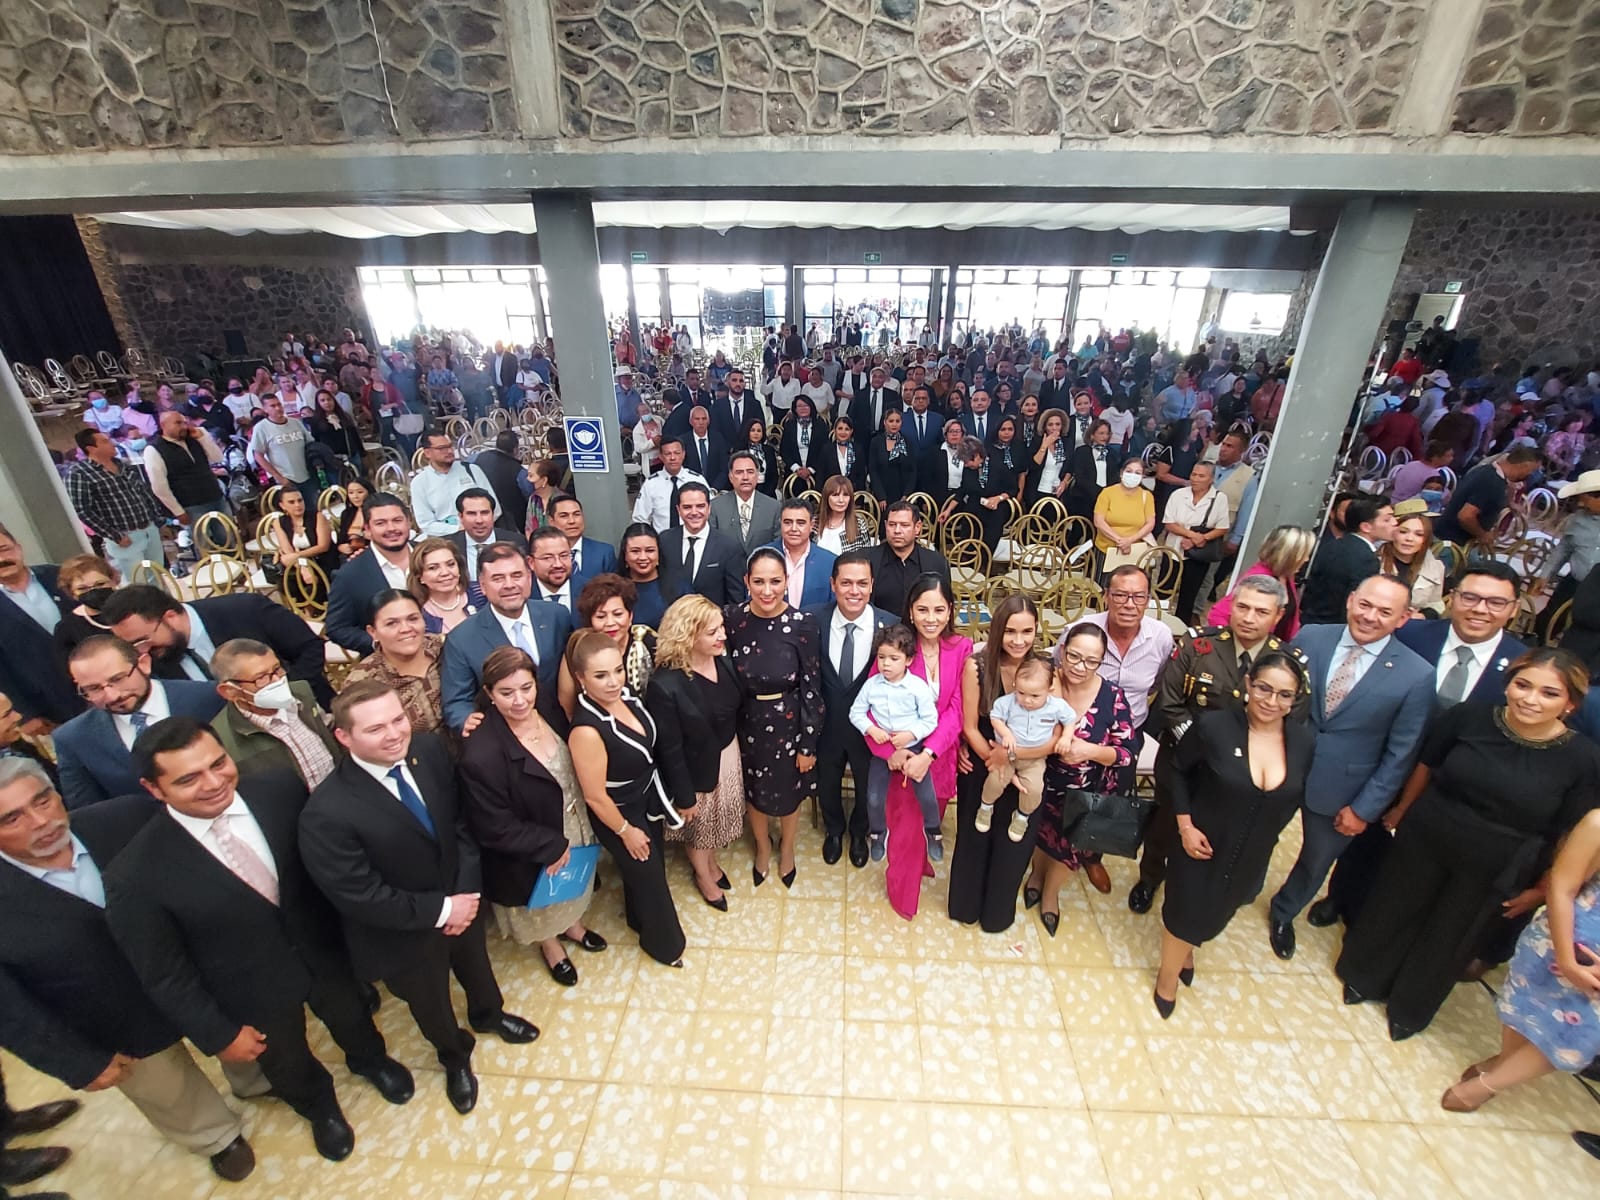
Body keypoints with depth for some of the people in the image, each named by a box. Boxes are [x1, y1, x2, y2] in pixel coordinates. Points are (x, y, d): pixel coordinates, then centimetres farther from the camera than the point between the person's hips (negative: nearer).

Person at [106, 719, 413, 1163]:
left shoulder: (282, 790, -25)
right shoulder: (136, 875, -29)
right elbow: (163, 973, -15)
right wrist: (218, 1033, -8)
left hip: (324, 951, 2)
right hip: (254, 996, -1)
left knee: (353, 1020, 30)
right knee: (289, 1067, 28)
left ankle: (370, 1060, 66)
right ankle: (320, 1107, 63)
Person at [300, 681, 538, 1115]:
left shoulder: (429, 749, -21)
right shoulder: (327, 814, -34)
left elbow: (461, 818, -9)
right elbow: (360, 896, -26)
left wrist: (467, 890, -17)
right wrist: (440, 910, -21)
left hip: (462, 898, 4)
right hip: (407, 934, -3)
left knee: (476, 965, 32)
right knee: (431, 1004, 26)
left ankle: (488, 1014, 66)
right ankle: (455, 1057, 60)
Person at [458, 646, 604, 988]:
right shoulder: (482, 754, -35)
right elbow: (496, 828, -26)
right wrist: (552, 845, -19)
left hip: (573, 829, 5)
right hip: (531, 853, -5)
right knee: (544, 900, 26)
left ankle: (571, 923, 63)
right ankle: (550, 946, 57)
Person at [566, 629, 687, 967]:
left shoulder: (624, 695, -16)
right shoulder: (587, 730, -37)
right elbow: (595, 796, -25)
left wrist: (660, 796, 11)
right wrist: (625, 831, -12)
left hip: (648, 800, 7)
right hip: (621, 815, -7)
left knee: (649, 866, 30)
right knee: (648, 875, 18)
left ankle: (640, 919, 60)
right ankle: (663, 942, 48)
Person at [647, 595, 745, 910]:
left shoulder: (723, 661, -16)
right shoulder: (665, 684, -32)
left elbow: (735, 712, -2)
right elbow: (670, 750, -21)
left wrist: (739, 753, 6)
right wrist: (684, 796, -12)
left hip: (729, 756, 5)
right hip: (697, 768, -5)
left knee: (719, 817, 28)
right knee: (698, 824, 24)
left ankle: (711, 862, 59)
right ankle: (703, 875, 53)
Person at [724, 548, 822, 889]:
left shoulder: (802, 623, -19)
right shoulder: (731, 618, -14)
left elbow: (811, 687, -12)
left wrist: (809, 743, -8)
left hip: (788, 724, -1)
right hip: (747, 723, 2)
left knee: (789, 791, 21)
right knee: (754, 791, 23)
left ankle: (786, 848, 53)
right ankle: (762, 847, 54)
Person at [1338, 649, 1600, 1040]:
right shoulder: (1467, 718, -16)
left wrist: (1541, 889, -3)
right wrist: (1402, 810, 11)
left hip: (1492, 872, 0)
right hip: (1424, 840, 0)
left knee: (1449, 938, 20)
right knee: (1393, 911, 18)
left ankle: (1410, 1008, 45)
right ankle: (1364, 977, 44)